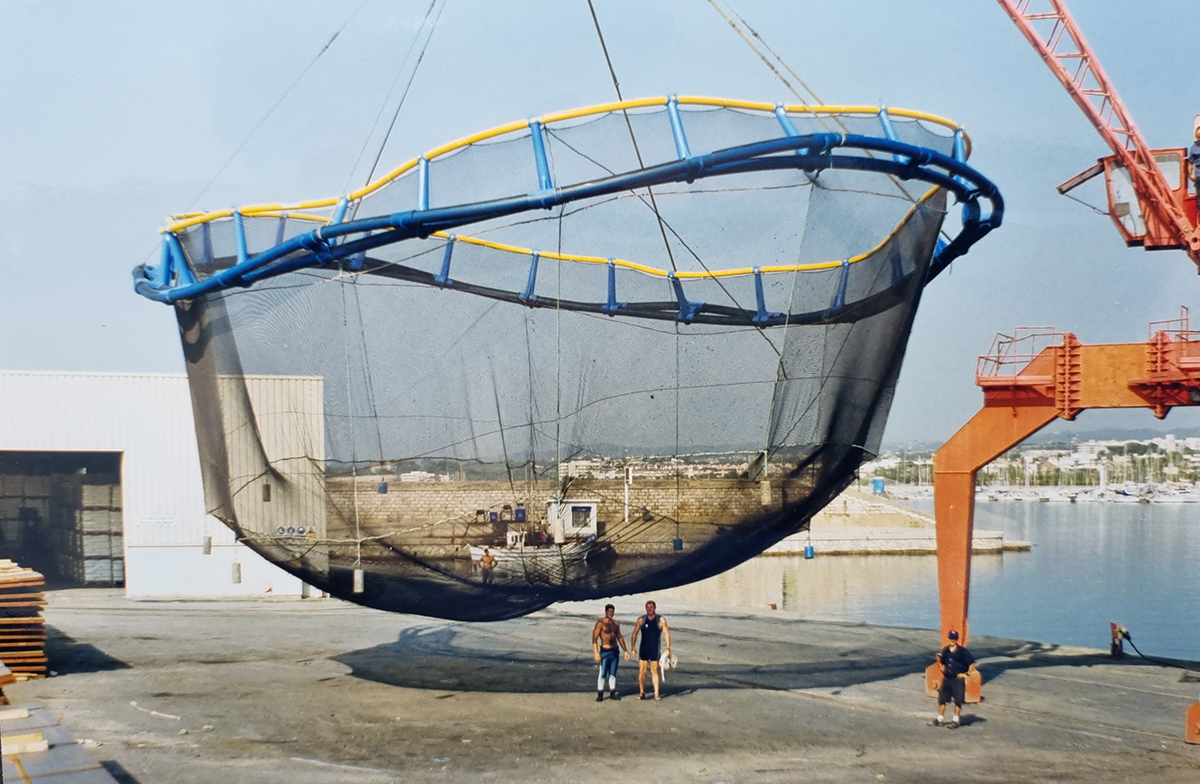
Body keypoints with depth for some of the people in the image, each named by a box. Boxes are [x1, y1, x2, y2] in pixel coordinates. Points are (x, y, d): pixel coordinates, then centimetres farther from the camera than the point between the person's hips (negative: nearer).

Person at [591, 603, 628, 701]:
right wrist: (596, 653, -21)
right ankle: (600, 695, 1)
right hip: (605, 651, -6)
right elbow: (594, 638, -13)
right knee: (603, 674, -5)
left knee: (613, 673, 10)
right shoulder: (600, 623, -9)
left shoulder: (616, 623, 11)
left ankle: (612, 693, 16)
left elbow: (620, 637, 20)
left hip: (615, 651, 6)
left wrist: (625, 650, 18)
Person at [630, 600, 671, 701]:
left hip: (655, 650, -1)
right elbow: (635, 633, 6)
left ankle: (656, 694, 2)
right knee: (642, 671, 0)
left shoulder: (661, 620, -2)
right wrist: (633, 647, -2)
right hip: (643, 649, 2)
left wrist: (668, 648, -9)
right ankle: (641, 692, 8)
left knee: (655, 671, -1)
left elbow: (667, 634, -2)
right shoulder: (641, 620, 2)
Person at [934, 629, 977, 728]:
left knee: (958, 700, -2)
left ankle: (955, 720, 7)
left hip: (958, 679, -5)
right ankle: (940, 718, 17)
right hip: (947, 678, 5)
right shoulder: (945, 651, 9)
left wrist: (966, 674, -9)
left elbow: (972, 664, -3)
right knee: (941, 698, 6)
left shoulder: (962, 651, -6)